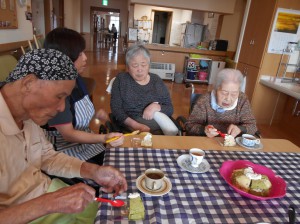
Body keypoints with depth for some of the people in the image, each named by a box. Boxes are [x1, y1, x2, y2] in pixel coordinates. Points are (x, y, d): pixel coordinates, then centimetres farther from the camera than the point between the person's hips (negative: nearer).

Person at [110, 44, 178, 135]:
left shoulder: (157, 81, 10)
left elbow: (170, 109, 10)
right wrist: (137, 126, -18)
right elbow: (116, 108, -3)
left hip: (159, 128, 3)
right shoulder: (121, 79, 5)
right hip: (130, 129, -3)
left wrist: (157, 107, -13)